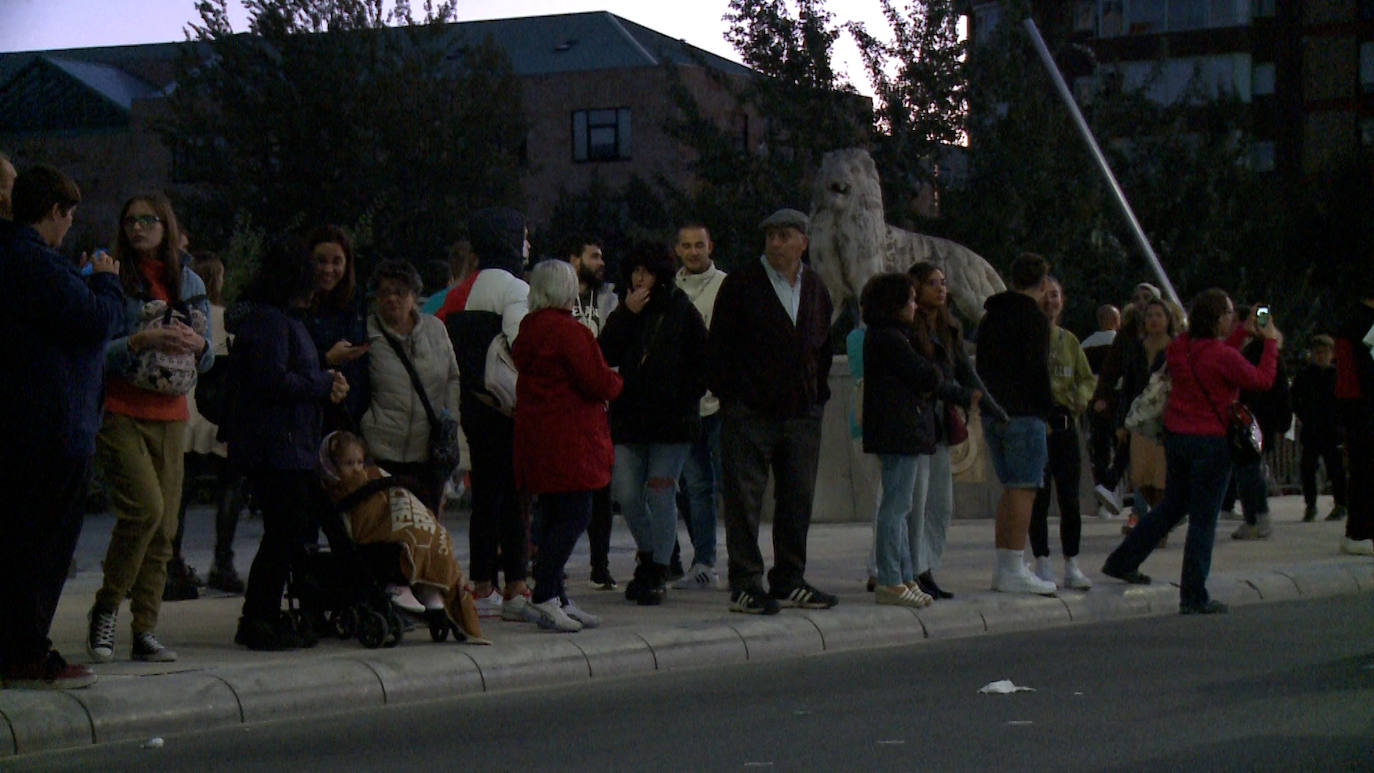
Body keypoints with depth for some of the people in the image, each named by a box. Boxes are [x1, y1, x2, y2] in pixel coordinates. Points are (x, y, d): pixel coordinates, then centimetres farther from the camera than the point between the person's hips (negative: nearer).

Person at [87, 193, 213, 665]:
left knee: (164, 525, 0)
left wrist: (198, 345, -7)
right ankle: (104, 609, -2)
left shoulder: (189, 283, 13)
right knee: (145, 507, -20)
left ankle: (145, 631, 6)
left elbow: (207, 358, 16)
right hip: (120, 413, -5)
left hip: (169, 414, 5)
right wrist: (142, 341, -22)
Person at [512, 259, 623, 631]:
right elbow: (598, 382, -18)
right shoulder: (567, 331, -15)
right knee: (574, 516, -8)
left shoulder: (528, 329, 14)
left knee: (553, 516, 12)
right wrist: (615, 381, 6)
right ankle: (544, 598, -14)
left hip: (536, 431, 10)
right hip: (568, 439, -10)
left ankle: (558, 599, 15)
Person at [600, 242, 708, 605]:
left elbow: (704, 359, 3)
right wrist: (627, 315, -9)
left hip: (672, 420, -4)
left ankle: (657, 574, 4)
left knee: (660, 494, -4)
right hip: (630, 418, 4)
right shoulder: (624, 312, 11)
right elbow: (606, 355, -3)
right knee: (626, 494, 0)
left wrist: (687, 394, -6)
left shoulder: (682, 311, 1)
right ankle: (648, 557, 23)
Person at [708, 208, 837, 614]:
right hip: (749, 412, -5)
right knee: (744, 499, -3)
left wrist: (819, 393, 11)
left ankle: (789, 580, 19)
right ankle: (745, 584, 2)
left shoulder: (816, 288, 13)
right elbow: (719, 346, -4)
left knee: (798, 499, 9)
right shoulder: (741, 283, -3)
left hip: (802, 413, 5)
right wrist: (729, 395, -9)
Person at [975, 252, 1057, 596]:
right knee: (1024, 490, -7)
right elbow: (1037, 370, -15)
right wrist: (1047, 407, -7)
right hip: (1024, 414, -8)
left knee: (1011, 488, 14)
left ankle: (1003, 567, 14)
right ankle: (1013, 570, -10)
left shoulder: (989, 318, 16)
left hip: (993, 414, 8)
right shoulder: (1033, 318, -10)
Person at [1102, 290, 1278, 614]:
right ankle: (1194, 597, 3)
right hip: (1211, 442, -7)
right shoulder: (1223, 356, -18)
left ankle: (1122, 562, 29)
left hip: (1176, 437, 7)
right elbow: (1262, 379, -7)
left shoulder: (1179, 347, 4)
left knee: (1171, 506, 24)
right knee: (1203, 520, 0)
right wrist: (1270, 342, 5)